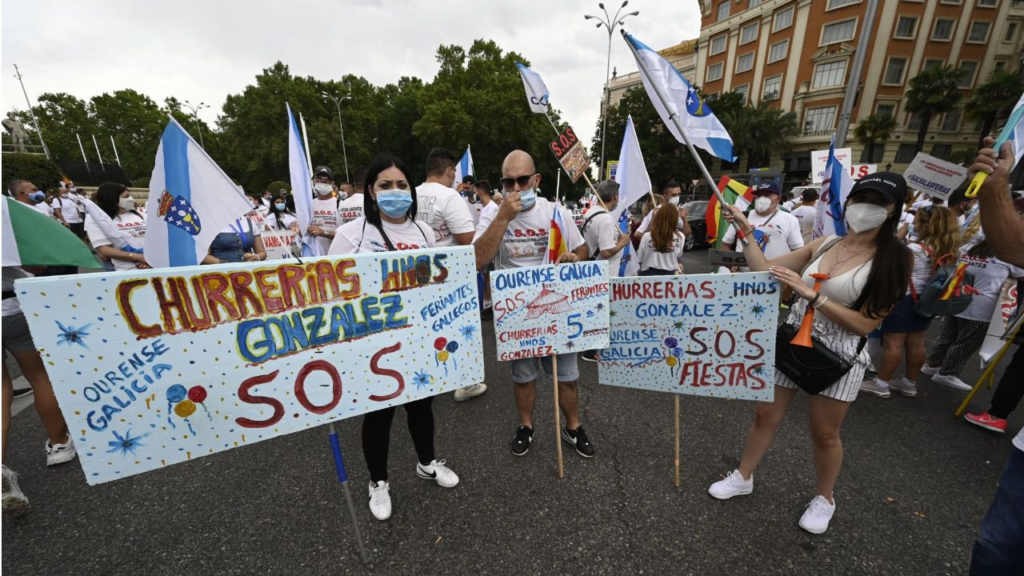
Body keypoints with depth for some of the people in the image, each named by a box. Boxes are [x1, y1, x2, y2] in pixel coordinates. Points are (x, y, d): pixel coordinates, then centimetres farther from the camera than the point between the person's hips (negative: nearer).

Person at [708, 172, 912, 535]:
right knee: (766, 416, 13)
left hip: (838, 356, -3)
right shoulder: (823, 245, 1)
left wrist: (812, 295, -27)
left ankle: (824, 499, 39)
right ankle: (743, 477, 32)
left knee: (825, 434, 13)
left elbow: (865, 324, -17)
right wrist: (745, 232, -5)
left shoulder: (892, 260, -10)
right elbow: (764, 270, 2)